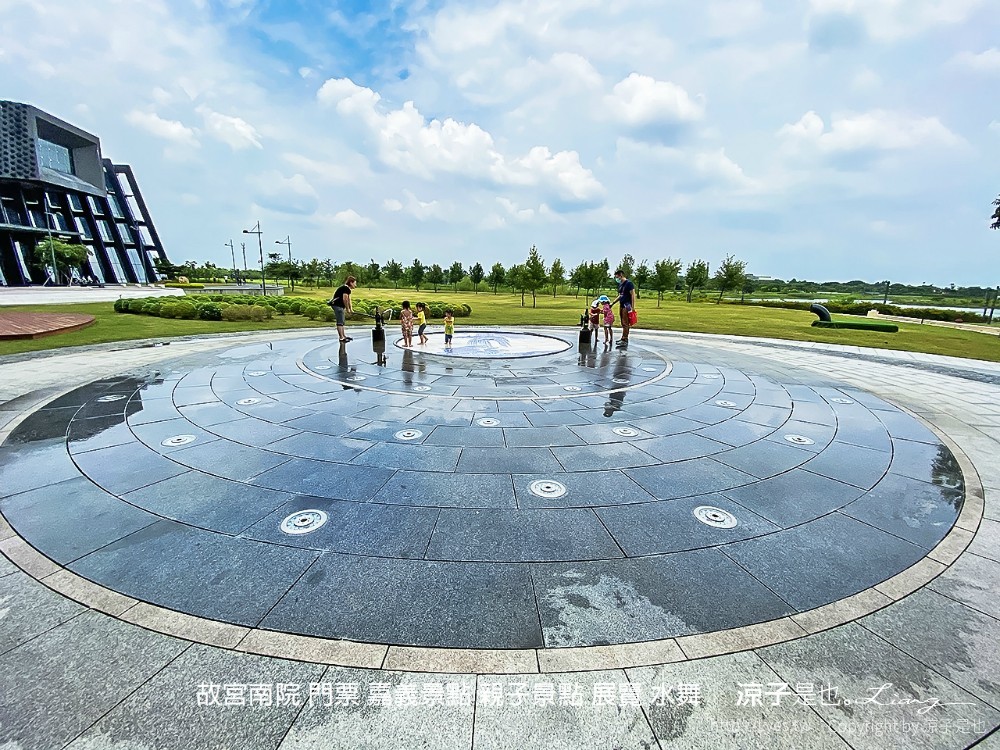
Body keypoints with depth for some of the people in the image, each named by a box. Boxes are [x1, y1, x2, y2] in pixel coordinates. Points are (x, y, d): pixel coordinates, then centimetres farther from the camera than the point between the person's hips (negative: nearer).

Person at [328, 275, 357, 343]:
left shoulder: (348, 289, 15)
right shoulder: (345, 288, -16)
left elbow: (348, 300, 17)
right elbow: (345, 299, -21)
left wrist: (351, 309, 15)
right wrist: (347, 309, -13)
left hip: (340, 305, 11)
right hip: (337, 305, -11)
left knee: (342, 321, 17)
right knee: (340, 322, -11)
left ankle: (344, 335, 26)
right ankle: (342, 338, -11)